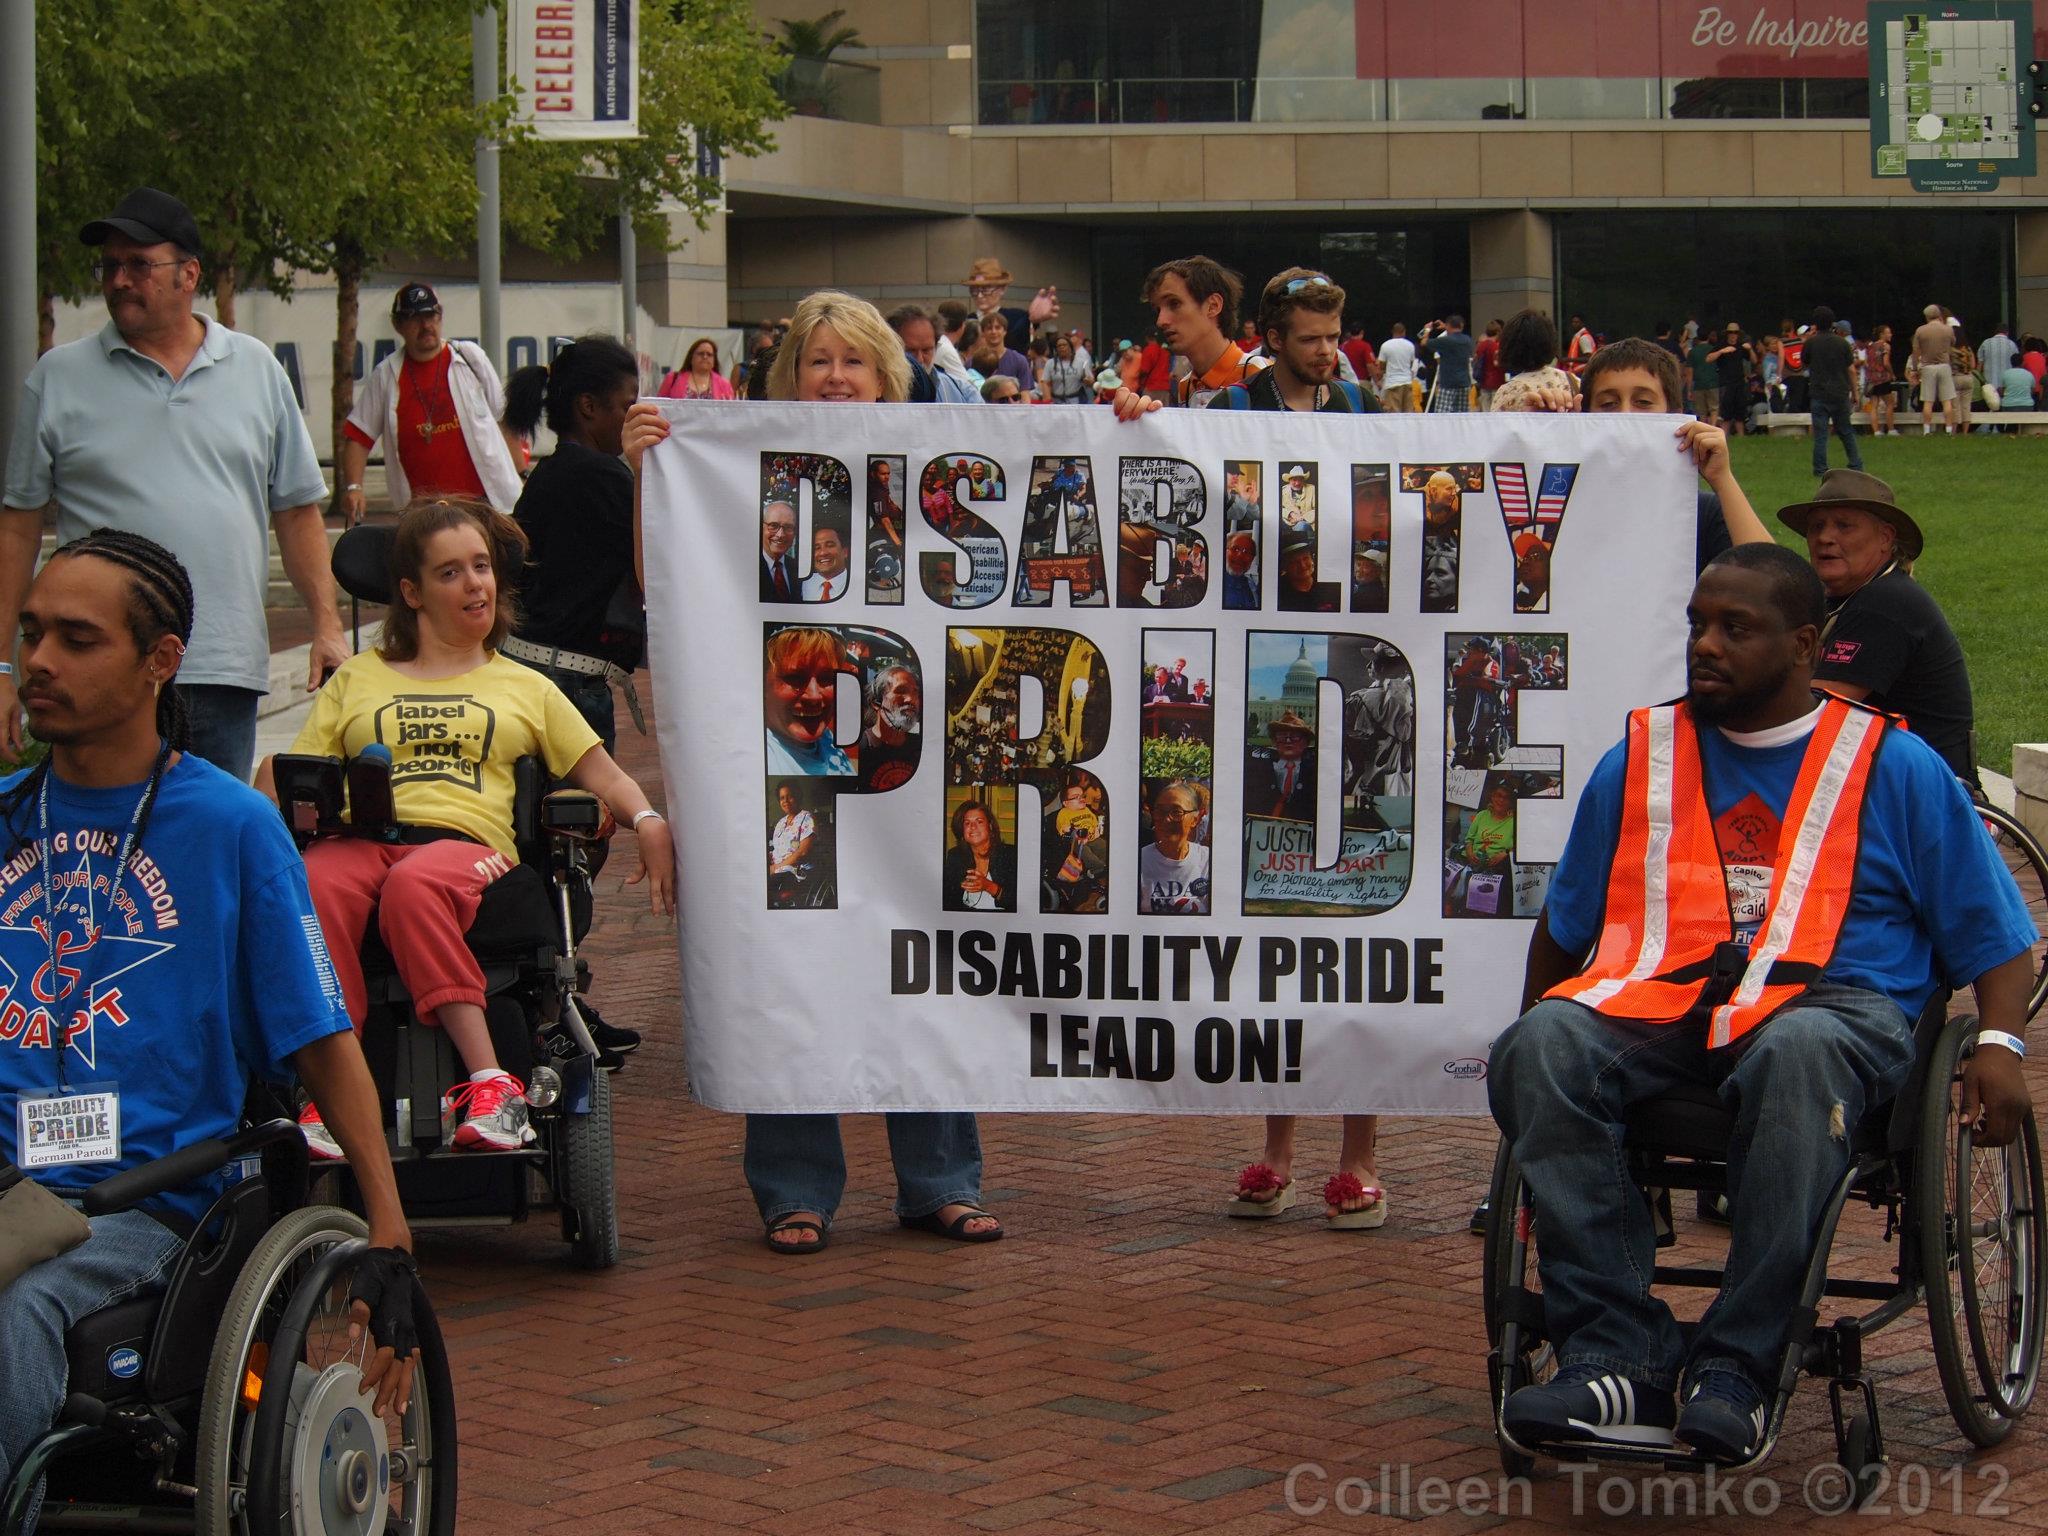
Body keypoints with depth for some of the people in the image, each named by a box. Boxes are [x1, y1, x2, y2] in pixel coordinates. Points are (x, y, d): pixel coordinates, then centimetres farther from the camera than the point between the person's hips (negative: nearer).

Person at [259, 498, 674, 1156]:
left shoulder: (525, 687, 30)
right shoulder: (357, 679, 30)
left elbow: (599, 773, 21)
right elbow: (289, 774, 22)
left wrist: (647, 822, -1)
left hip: (463, 841, -1)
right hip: (358, 838, 1)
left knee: (415, 884, -40)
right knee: (315, 888, -38)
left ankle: (489, 1085, -46)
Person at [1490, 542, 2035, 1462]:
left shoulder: (1895, 767, 12)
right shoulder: (1639, 762, 20)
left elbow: (1995, 936, 12)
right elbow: (1563, 928, 27)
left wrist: (1998, 1044, -6)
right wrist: (1533, 1026, 14)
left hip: (1835, 999, -3)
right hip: (1656, 999, 3)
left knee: (1794, 1054, -42)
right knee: (1545, 1046, -32)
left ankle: (1737, 1364, -37)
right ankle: (1618, 1354, -35)